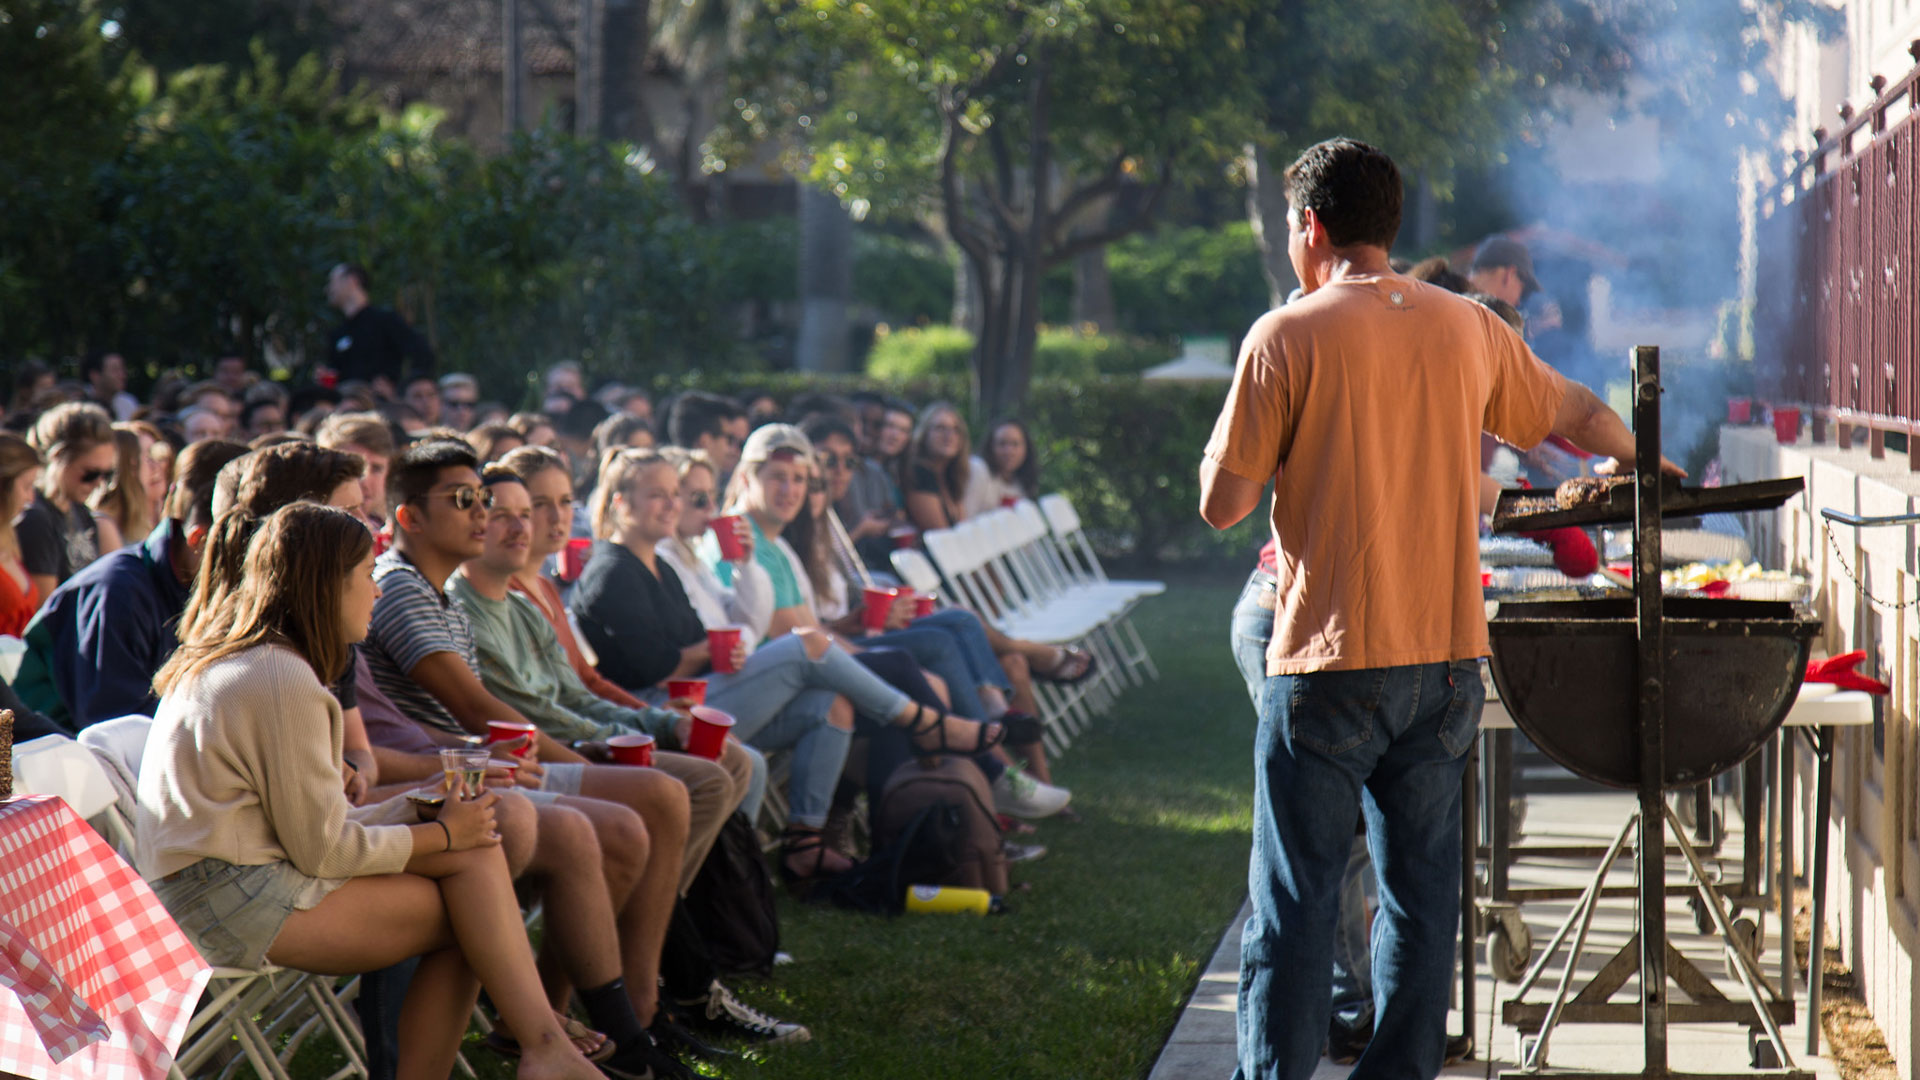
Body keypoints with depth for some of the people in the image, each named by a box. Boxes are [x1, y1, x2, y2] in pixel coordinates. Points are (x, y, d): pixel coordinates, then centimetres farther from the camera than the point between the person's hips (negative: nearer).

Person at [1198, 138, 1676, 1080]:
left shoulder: (1287, 337, -8)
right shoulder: (1469, 329, 7)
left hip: (1329, 660, -4)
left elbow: (1222, 504, -8)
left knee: (1295, 899, 0)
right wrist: (1642, 460, 44)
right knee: (1421, 894, 12)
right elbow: (1576, 416, 23)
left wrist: (1226, 445, 12)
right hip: (1447, 656, 5)